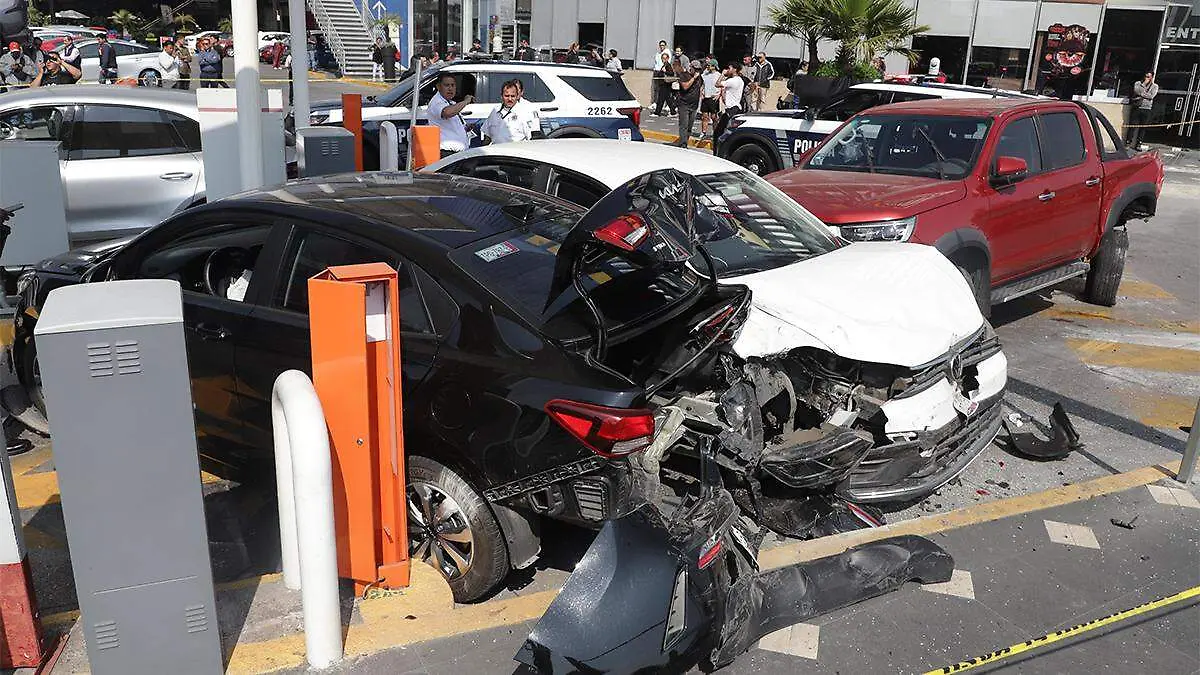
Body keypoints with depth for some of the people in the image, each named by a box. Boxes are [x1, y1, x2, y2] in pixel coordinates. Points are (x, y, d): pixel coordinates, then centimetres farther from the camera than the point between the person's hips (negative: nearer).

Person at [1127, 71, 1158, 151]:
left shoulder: (1155, 86, 10)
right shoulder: (1138, 83, 10)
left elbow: (1151, 96, -6)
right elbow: (1136, 91, -11)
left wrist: (1141, 94, -7)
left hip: (1146, 109, 1)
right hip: (1137, 108, -1)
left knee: (1143, 128, 3)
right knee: (1133, 126, -5)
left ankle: (1138, 144, 10)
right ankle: (1128, 142, 0)